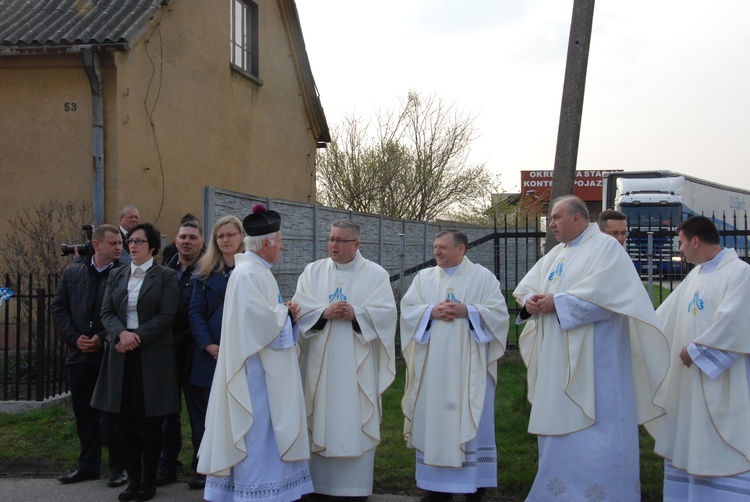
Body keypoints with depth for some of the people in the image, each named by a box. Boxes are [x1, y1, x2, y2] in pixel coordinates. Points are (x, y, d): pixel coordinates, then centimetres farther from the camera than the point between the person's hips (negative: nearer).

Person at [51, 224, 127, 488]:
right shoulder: (72, 273, 9)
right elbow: (58, 308, 8)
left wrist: (102, 338, -14)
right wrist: (75, 338, -4)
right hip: (79, 355, 4)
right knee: (83, 414, 13)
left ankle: (118, 466, 13)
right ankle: (88, 465, 26)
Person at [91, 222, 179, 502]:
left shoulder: (166, 276, 0)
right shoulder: (117, 275, 14)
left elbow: (166, 316, -9)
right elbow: (106, 312, 6)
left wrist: (136, 338, -15)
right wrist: (121, 333, -13)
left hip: (153, 355, -4)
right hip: (121, 356, 4)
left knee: (149, 421, 2)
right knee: (124, 420, 5)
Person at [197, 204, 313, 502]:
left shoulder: (258, 271, 13)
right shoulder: (248, 273, -18)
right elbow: (260, 318, -26)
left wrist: (284, 312, 1)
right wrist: (285, 311, -8)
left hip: (265, 368, 10)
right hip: (256, 368, -10)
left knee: (265, 430, 14)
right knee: (257, 430, -4)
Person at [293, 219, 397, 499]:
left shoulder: (375, 274, 3)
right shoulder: (313, 271, 9)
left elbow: (386, 311, -6)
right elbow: (299, 308, 0)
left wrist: (355, 314, -20)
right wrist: (324, 312, -17)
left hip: (357, 365, -2)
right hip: (320, 363, 2)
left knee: (354, 422, 0)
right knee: (321, 422, 5)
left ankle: (355, 486, 8)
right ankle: (320, 483, 15)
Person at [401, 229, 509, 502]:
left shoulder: (482, 276, 4)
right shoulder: (423, 277, 12)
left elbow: (499, 311, -4)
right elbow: (407, 310, 4)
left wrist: (466, 311, -16)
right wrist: (431, 311, -13)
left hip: (468, 366, -3)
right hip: (433, 365, 3)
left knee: (471, 421, 0)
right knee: (434, 420, 3)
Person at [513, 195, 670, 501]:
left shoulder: (606, 247, -6)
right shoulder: (556, 254, 18)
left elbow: (603, 293, -20)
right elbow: (526, 287, 16)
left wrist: (557, 302, -17)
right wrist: (530, 301, -7)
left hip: (592, 362, -8)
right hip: (557, 363, 8)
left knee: (592, 431, -6)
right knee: (558, 428, 11)